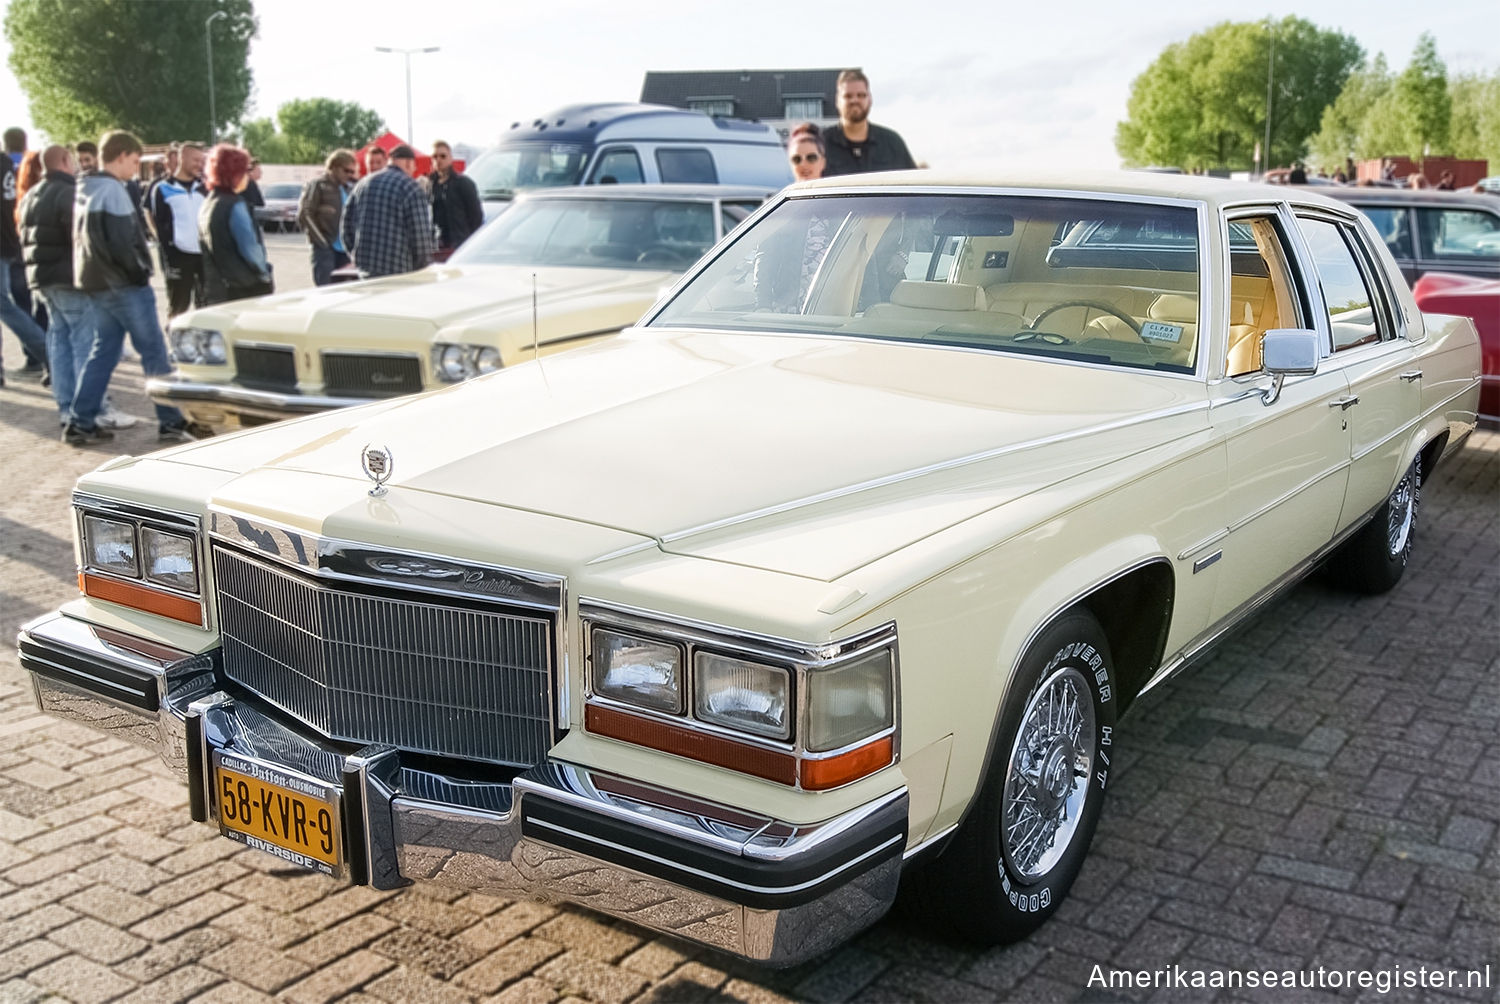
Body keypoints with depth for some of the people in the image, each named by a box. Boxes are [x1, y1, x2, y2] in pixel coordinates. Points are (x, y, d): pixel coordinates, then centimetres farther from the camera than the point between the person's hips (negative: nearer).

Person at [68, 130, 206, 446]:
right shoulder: (113, 190, -14)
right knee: (154, 352, -4)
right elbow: (121, 240, -21)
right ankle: (171, 422, -2)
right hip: (124, 286, -10)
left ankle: (80, 424, 11)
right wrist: (138, 273, -9)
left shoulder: (85, 190, 16)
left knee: (103, 351, 12)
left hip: (96, 284, 10)